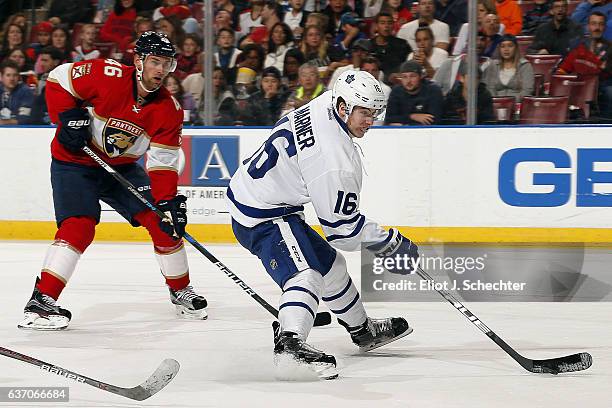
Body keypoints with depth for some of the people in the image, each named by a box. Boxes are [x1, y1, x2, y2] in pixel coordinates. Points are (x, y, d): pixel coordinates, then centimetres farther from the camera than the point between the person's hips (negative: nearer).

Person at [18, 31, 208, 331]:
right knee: (78, 227, -24)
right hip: (75, 162, -5)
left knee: (163, 222, -4)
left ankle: (181, 291, 17)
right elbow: (58, 79, -11)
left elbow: (163, 163, -10)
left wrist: (168, 202, -23)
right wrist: (68, 117, -22)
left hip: (122, 168, 5)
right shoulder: (107, 76, -23)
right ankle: (41, 301, -22)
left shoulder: (169, 110, -11)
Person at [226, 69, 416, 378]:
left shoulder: (324, 103, -1)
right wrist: (392, 243, -8)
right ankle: (289, 342, -52)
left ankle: (363, 330, 41)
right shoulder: (336, 160, -27)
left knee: (329, 262, 23)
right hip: (263, 219, -11)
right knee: (305, 274, -30)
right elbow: (343, 228, -19)